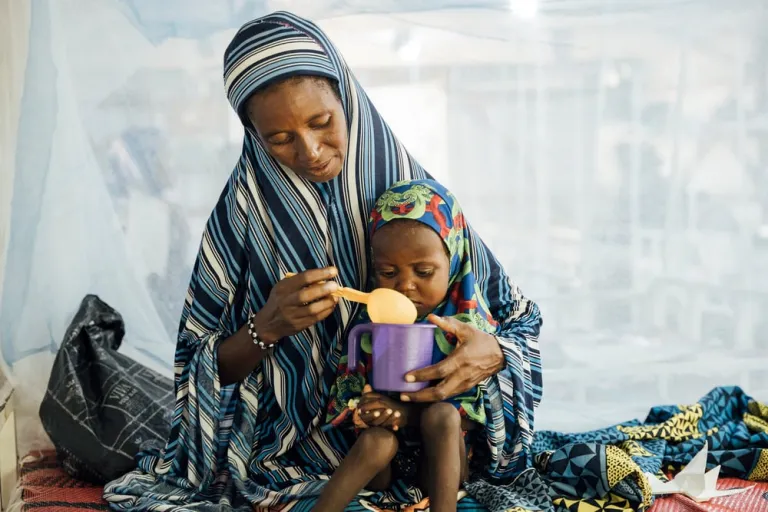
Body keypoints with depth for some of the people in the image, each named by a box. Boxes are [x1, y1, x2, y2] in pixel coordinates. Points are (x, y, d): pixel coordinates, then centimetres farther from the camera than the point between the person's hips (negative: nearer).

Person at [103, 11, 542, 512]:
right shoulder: (242, 216, -7)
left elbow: (522, 318, 1)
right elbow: (205, 372, -1)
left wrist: (493, 353, -23)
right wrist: (267, 328, -22)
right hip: (283, 447, 0)